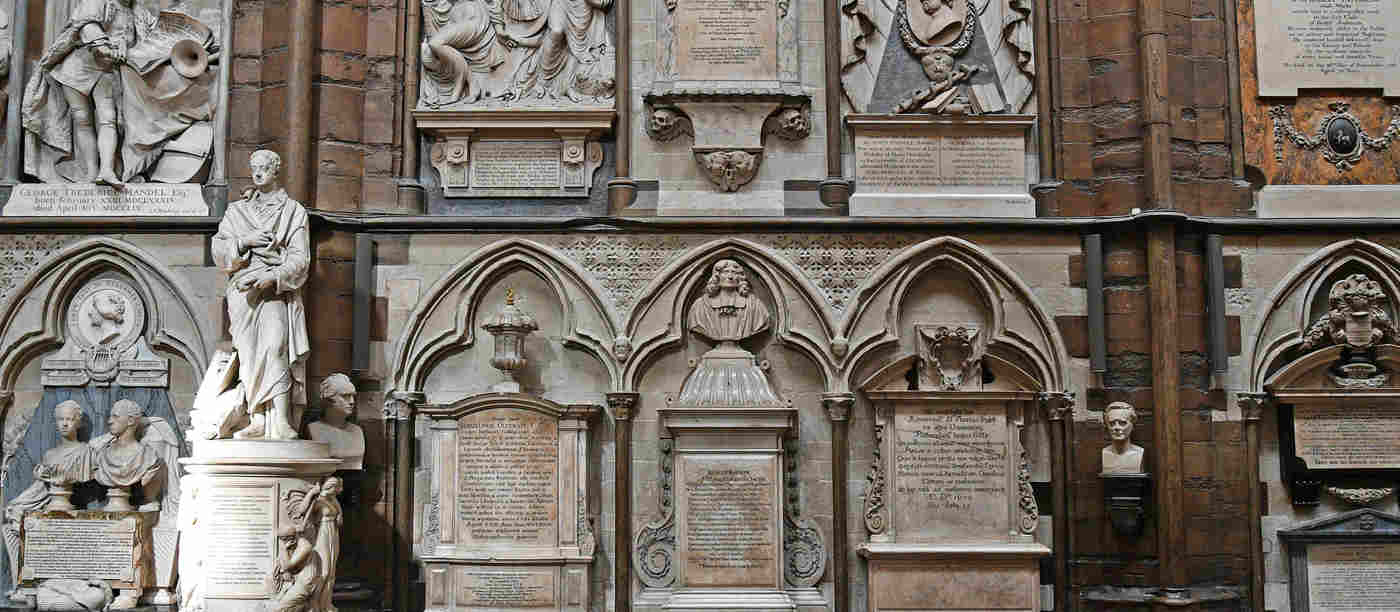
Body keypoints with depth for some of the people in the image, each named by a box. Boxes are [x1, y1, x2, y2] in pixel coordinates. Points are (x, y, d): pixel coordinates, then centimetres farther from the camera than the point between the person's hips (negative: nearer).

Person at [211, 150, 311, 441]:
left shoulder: (293, 211, 12)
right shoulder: (237, 211, 20)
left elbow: (300, 258, 2)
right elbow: (218, 250, 11)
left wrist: (272, 277, -14)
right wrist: (244, 241, -7)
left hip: (276, 289, -3)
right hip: (243, 290, 3)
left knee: (275, 346, -21)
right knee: (250, 353, -9)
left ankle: (281, 424, -29)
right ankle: (257, 421, -10)